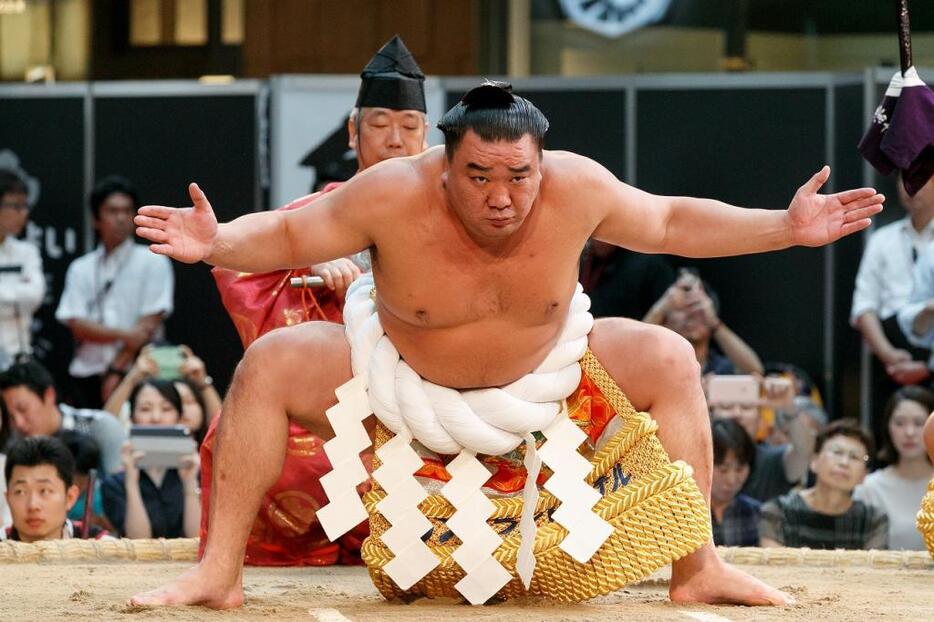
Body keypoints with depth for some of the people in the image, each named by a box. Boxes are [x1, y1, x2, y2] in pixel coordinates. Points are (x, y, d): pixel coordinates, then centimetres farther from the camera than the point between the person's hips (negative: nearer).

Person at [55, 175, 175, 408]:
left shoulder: (153, 262, 4)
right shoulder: (80, 269, 12)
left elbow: (150, 324, -3)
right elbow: (77, 325, 1)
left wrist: (116, 371, -9)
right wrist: (124, 334, -15)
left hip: (134, 374, -3)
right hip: (86, 375, 3)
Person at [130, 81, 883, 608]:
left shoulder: (577, 190, -24)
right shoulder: (394, 197, -31)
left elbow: (672, 223, -6)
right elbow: (285, 236, -18)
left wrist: (786, 227, -12)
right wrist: (217, 244, -38)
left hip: (539, 385, 2)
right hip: (398, 388, -2)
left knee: (670, 361, -10)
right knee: (269, 366, -22)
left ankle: (699, 569, 1)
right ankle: (220, 573, -15)